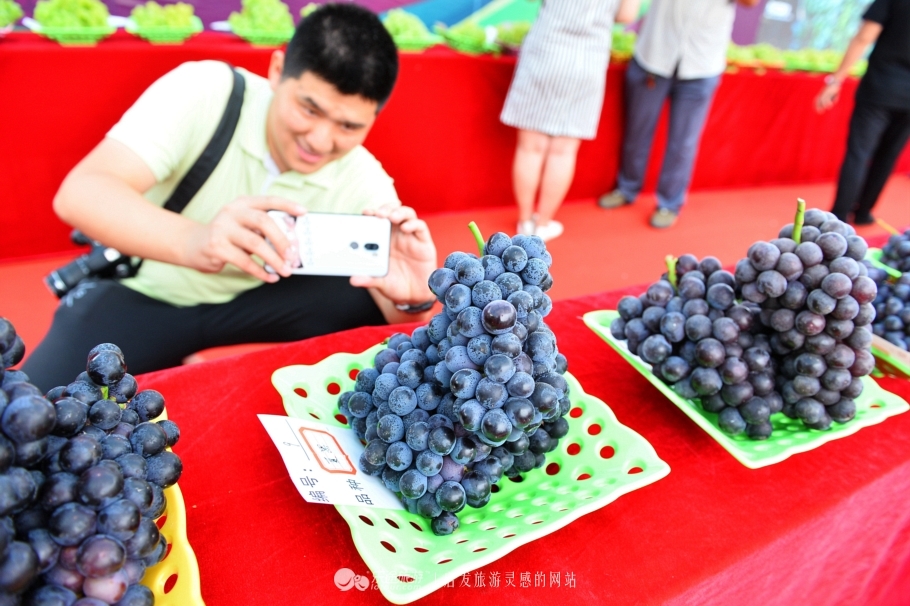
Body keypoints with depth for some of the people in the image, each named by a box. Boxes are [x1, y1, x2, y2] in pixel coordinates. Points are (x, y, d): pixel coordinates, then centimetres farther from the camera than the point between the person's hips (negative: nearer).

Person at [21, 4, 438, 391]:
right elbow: (79, 193, -33)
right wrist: (193, 240, -53)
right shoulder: (202, 91, -23)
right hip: (140, 293, -1)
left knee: (369, 305, -21)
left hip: (253, 302, 2)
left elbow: (400, 314, -20)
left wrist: (414, 298, -45)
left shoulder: (364, 183, -17)